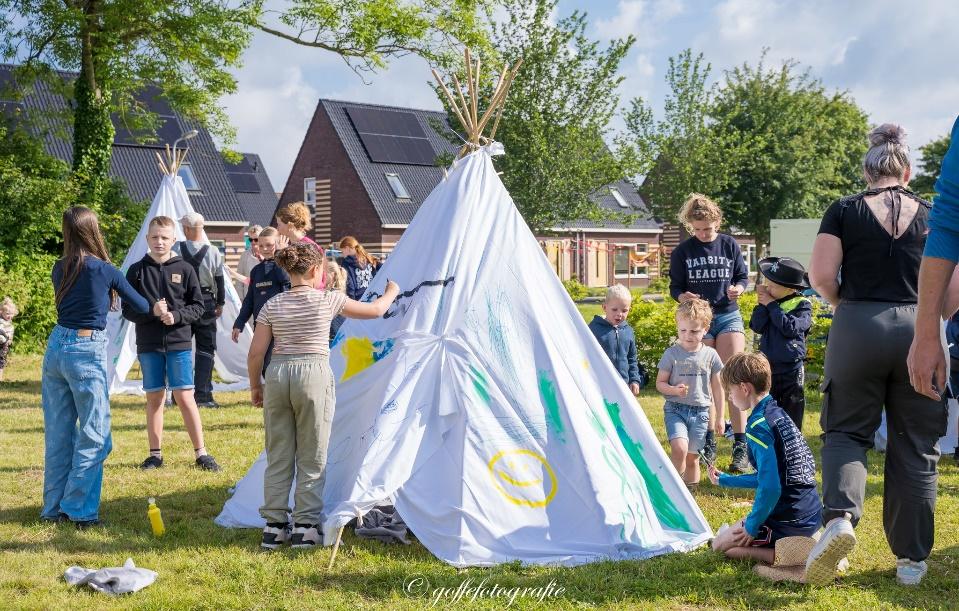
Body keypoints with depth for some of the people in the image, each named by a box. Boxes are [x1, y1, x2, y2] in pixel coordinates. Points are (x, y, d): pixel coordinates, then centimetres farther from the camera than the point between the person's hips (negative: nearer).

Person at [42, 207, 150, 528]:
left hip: (56, 347, 6)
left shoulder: (59, 269, 5)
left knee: (57, 433, 12)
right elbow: (140, 306, 3)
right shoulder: (104, 270, -9)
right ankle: (79, 509, 2)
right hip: (87, 351, -6)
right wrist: (155, 308, 24)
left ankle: (53, 507, 19)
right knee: (94, 435, 3)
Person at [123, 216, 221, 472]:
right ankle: (155, 454, 17)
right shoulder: (137, 270, 2)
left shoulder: (185, 269, 0)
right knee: (154, 397, 8)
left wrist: (176, 316, -15)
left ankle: (201, 453, 4)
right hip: (148, 345, 1)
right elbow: (127, 310, 1)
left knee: (185, 397, -3)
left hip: (179, 343, -1)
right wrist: (151, 311, -17)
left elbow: (197, 306, 2)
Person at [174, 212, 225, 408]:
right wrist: (220, 303, 13)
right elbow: (219, 280, 0)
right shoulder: (213, 252, -7)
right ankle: (203, 395, -1)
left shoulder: (176, 249, -7)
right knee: (205, 349, 5)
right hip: (206, 302, -1)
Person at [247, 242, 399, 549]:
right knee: (312, 458, 6)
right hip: (313, 375, -3)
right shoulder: (328, 300, -3)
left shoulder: (272, 305, 3)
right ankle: (305, 527, 7)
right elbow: (375, 310, 8)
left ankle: (274, 526, 14)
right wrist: (391, 292, 28)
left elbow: (255, 353, 2)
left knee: (278, 456, 11)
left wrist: (255, 386, 18)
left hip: (277, 375, 3)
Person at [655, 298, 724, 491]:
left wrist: (719, 417, 10)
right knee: (679, 448, -24)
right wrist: (674, 390, -20)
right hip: (675, 409, -2)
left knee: (692, 457, 8)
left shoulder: (710, 355, 2)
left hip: (701, 411, 2)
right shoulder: (672, 354, -4)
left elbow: (717, 388, 9)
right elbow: (660, 383, 1)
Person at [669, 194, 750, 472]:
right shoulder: (683, 252, 2)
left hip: (728, 316, 0)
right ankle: (708, 443, 13)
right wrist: (682, 296, -17)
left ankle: (740, 446, -10)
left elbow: (743, 275, 11)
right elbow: (675, 286, 6)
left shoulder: (729, 245, 3)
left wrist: (738, 288, -12)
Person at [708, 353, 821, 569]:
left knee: (721, 544, 7)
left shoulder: (758, 425, -18)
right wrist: (725, 480, 30)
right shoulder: (778, 413, 11)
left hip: (788, 522, -9)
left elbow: (770, 486, -25)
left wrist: (752, 526, -14)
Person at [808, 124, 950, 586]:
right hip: (920, 332, 1)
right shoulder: (933, 216, 7)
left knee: (847, 430, 12)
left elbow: (821, 276, -6)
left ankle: (840, 515, -15)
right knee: (915, 447, 9)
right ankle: (911, 558, 14)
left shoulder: (844, 211, 3)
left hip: (858, 328, -1)